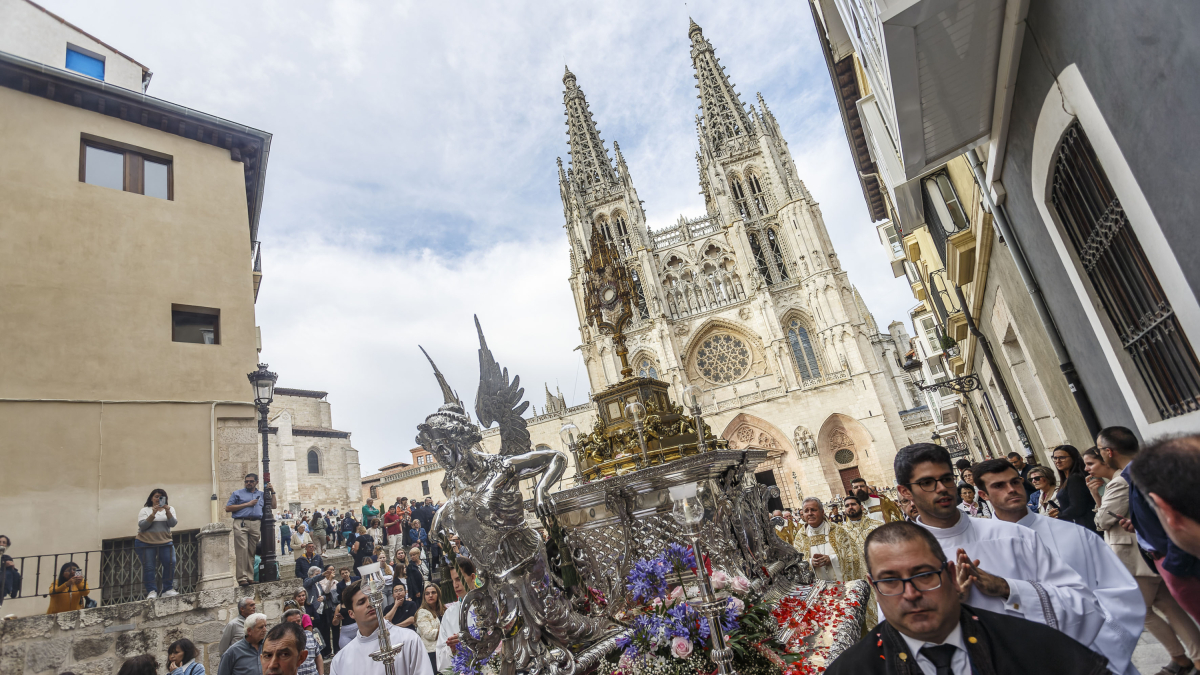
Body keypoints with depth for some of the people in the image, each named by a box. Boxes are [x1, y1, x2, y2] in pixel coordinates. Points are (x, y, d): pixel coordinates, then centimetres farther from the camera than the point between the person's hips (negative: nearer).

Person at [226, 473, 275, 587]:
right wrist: (247, 504, 0)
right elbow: (228, 508, 7)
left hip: (256, 525, 3)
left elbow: (273, 506, 24)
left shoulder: (262, 494, 25)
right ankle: (242, 578, -13)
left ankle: (250, 577, 0)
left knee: (252, 552, -1)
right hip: (241, 523, -2)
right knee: (242, 550, -12)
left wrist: (272, 491, 17)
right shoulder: (237, 493, 18)